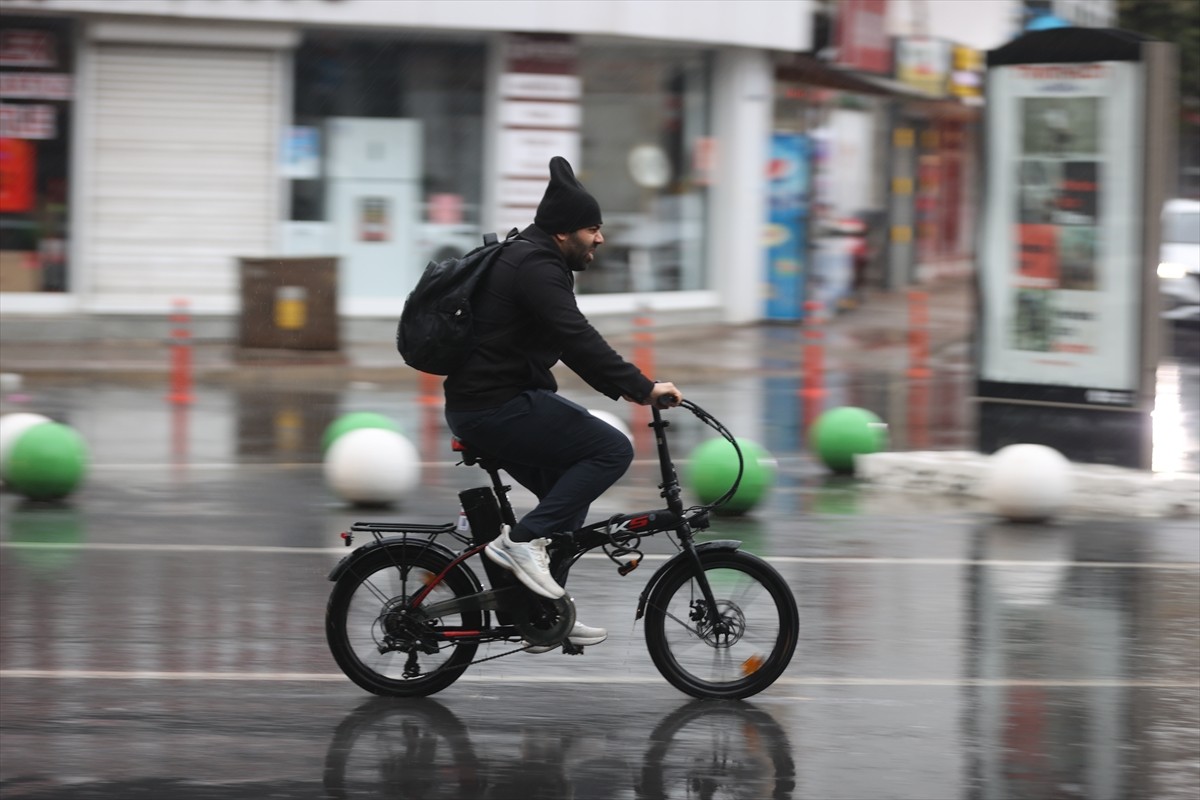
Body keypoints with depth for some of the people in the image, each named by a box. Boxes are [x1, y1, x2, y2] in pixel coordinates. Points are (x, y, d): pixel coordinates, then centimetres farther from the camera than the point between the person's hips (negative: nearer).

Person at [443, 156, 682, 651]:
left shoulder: (524, 257, 20)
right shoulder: (536, 267, -14)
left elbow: (567, 343, 28)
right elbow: (577, 339, -25)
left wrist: (624, 386, 24)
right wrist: (642, 388, -26)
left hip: (479, 405, 11)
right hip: (498, 409, -11)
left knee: (569, 490, 18)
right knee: (612, 450, -12)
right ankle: (522, 540, -13)